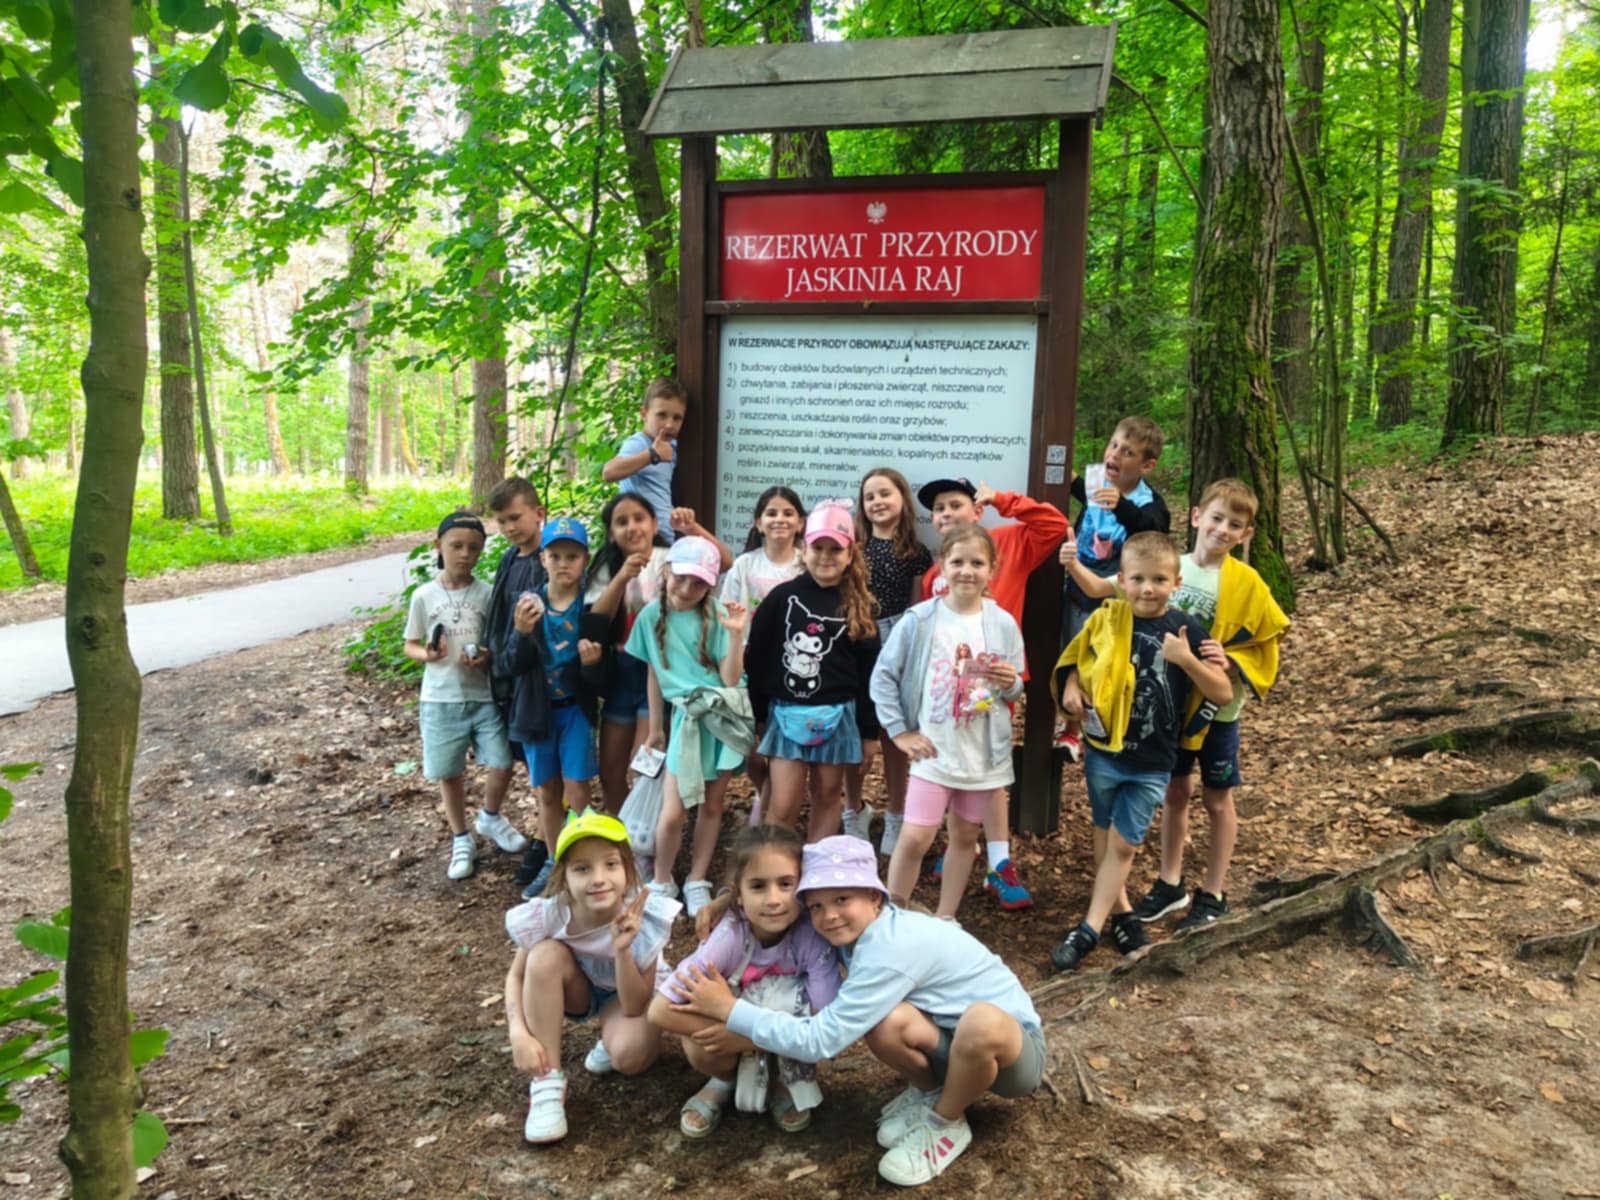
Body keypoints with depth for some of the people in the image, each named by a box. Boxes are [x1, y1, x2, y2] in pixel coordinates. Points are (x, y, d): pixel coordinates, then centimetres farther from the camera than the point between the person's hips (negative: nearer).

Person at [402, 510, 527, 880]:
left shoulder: (487, 593, -2)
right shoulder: (424, 596, -2)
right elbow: (410, 645, 6)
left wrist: (487, 657, -16)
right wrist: (427, 654, -16)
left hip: (484, 694, 0)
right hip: (441, 698, 0)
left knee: (502, 763, -3)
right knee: (449, 773, 8)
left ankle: (490, 818, 28)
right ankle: (461, 840, 29)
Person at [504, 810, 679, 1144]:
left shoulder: (645, 918, -33)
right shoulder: (547, 915, -30)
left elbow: (635, 1007, -28)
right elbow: (516, 977, -13)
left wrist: (622, 951, -43)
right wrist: (519, 1034, -30)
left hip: (628, 996, -2)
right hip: (578, 990, 2)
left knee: (629, 1054, -34)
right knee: (546, 954, -32)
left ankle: (609, 1036, 4)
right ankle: (547, 1082, -21)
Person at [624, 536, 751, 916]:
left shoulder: (716, 616, -6)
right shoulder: (652, 616, 1)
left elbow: (730, 678, -11)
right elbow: (654, 674, 9)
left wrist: (735, 633, -23)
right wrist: (655, 728, 14)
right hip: (686, 717, 1)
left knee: (712, 804, 8)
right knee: (673, 812, -6)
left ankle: (697, 882, 25)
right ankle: (662, 882, 18)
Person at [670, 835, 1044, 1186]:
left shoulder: (890, 951, -32)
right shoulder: (864, 930, -5)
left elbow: (818, 1040, -32)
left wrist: (728, 1009, -24)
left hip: (1017, 1047, -6)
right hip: (958, 1040, 6)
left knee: (983, 1022, -42)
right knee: (884, 1025, -27)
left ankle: (946, 1124, -10)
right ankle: (930, 1092, 7)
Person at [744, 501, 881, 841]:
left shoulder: (857, 606, 2)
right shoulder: (783, 596, -3)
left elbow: (868, 669, 5)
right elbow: (757, 656, 1)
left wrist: (868, 728, 3)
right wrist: (756, 712, 0)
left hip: (838, 715, 2)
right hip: (787, 712, -2)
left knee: (828, 795, 12)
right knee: (783, 804, -2)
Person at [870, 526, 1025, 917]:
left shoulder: (1003, 624, -2)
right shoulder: (920, 619, -9)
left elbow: (1014, 689, 8)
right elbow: (883, 675, -2)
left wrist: (1010, 682, -16)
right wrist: (899, 732, -5)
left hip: (982, 751, 3)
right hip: (933, 749, -2)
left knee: (965, 836, 13)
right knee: (915, 838, -9)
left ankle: (945, 919, 29)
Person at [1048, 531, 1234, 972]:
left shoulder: (1187, 630, -10)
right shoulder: (1105, 620, -6)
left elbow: (1223, 694, -9)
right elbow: (1074, 658, 11)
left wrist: (1187, 659, -24)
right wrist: (1071, 687, -10)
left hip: (1152, 763, -2)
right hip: (1103, 750, 2)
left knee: (1123, 844, 4)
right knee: (1105, 836, 17)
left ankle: (1089, 930, 12)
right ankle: (1120, 912, 37)